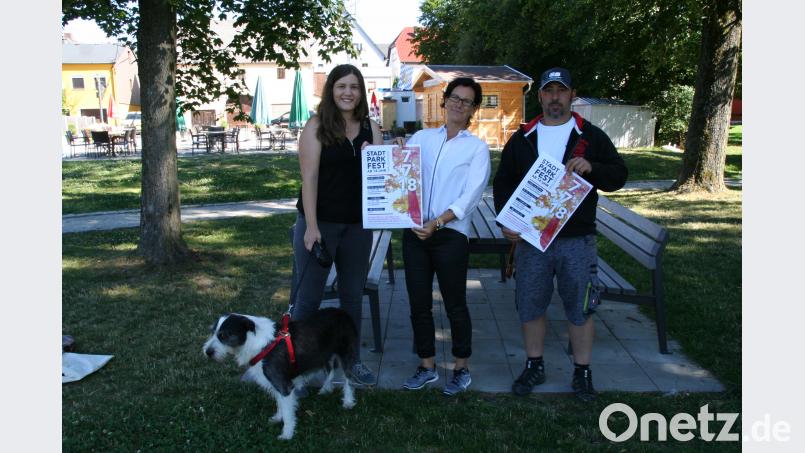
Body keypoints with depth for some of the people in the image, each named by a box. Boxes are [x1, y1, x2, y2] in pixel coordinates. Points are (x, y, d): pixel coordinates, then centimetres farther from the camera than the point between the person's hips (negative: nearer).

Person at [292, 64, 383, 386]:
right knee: (309, 297, 3)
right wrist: (311, 226, -17)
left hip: (357, 225, 5)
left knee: (353, 295, 14)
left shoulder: (371, 129, 7)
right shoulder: (316, 126, -6)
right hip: (319, 223, -4)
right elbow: (309, 176, -11)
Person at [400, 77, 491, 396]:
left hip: (451, 235, -3)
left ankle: (461, 369, 25)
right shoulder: (421, 138, 12)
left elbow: (470, 196, -7)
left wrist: (438, 223, -17)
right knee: (419, 304, 10)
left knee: (455, 305, 7)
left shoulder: (477, 148, 2)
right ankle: (427, 366, 27)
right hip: (414, 231, 3)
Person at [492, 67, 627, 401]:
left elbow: (618, 176, 4)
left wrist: (592, 168, -18)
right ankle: (534, 366, 27)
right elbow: (502, 182, 11)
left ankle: (582, 372, 23)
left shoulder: (591, 136, 5)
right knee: (530, 305, 9)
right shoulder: (522, 138, 10)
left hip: (577, 239, -1)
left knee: (580, 307, 6)